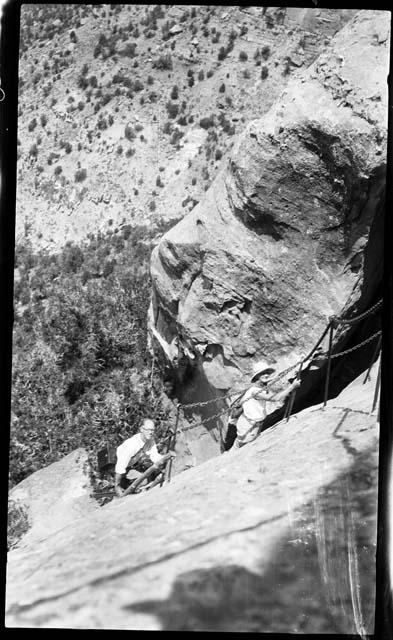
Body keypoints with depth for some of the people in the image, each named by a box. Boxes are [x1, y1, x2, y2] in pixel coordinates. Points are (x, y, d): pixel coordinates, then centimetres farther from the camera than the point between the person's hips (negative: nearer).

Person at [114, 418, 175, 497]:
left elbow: (156, 458, -10)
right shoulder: (132, 444, -35)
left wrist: (168, 455, -28)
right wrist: (117, 486, -27)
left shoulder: (151, 441, -12)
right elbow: (120, 467, -31)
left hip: (130, 467, 8)